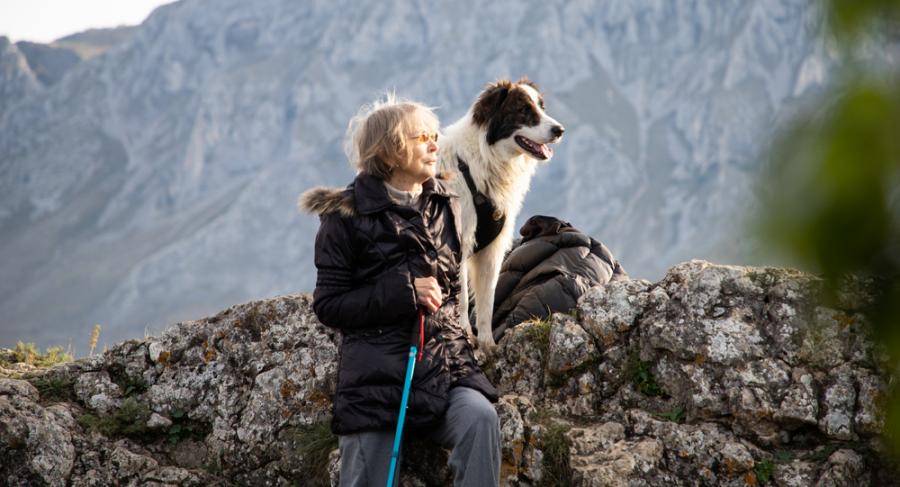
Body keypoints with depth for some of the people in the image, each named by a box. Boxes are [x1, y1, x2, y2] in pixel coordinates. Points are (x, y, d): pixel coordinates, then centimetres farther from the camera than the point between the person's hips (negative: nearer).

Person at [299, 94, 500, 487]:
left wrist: (446, 317, 8)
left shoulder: (445, 206, 13)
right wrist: (403, 293, -13)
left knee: (480, 417, -28)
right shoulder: (347, 214, -2)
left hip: (445, 362, 3)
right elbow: (327, 305, -4)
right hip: (377, 371, -3)